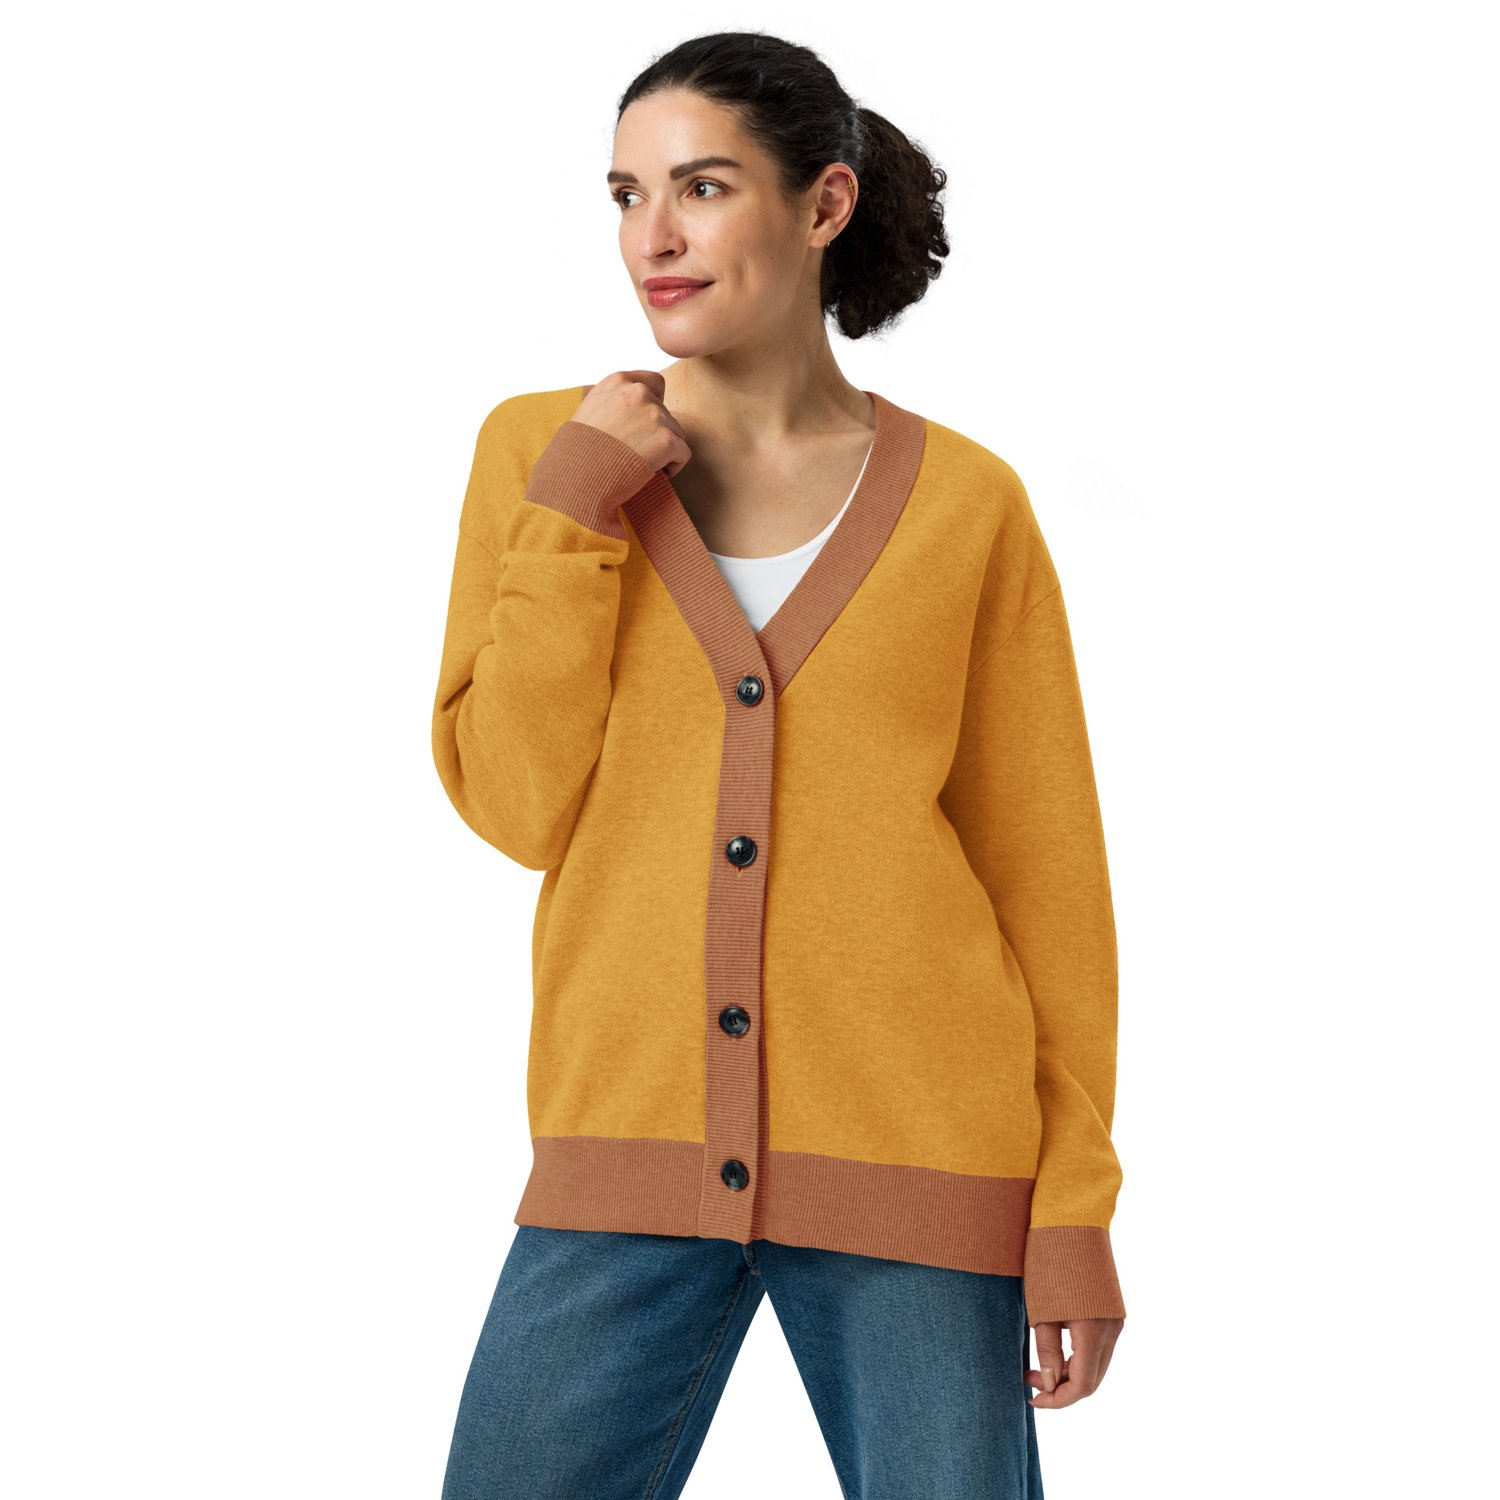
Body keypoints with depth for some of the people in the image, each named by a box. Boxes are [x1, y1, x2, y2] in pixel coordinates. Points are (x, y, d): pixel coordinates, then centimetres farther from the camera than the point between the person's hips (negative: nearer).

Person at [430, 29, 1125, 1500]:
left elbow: (1046, 870, 4)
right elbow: (518, 805, -2)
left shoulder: (964, 503, 2)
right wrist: (573, 512, -9)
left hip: (915, 1163, -1)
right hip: (630, 1152, 1)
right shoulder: (540, 451, 4)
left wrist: (1074, 1207, -1)